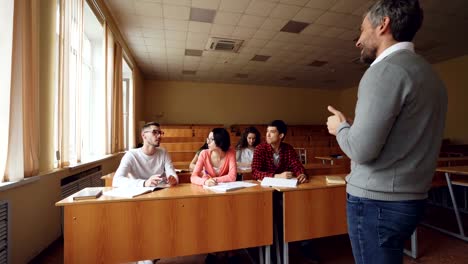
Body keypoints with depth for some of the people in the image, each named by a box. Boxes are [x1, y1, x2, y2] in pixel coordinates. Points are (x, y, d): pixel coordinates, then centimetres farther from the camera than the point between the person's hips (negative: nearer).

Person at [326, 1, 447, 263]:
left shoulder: (386, 70, -17)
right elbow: (404, 140, 16)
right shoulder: (429, 73, 12)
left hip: (377, 202, -9)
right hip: (411, 199, 9)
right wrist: (352, 126, 14)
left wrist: (340, 127, -4)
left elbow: (361, 150, -23)